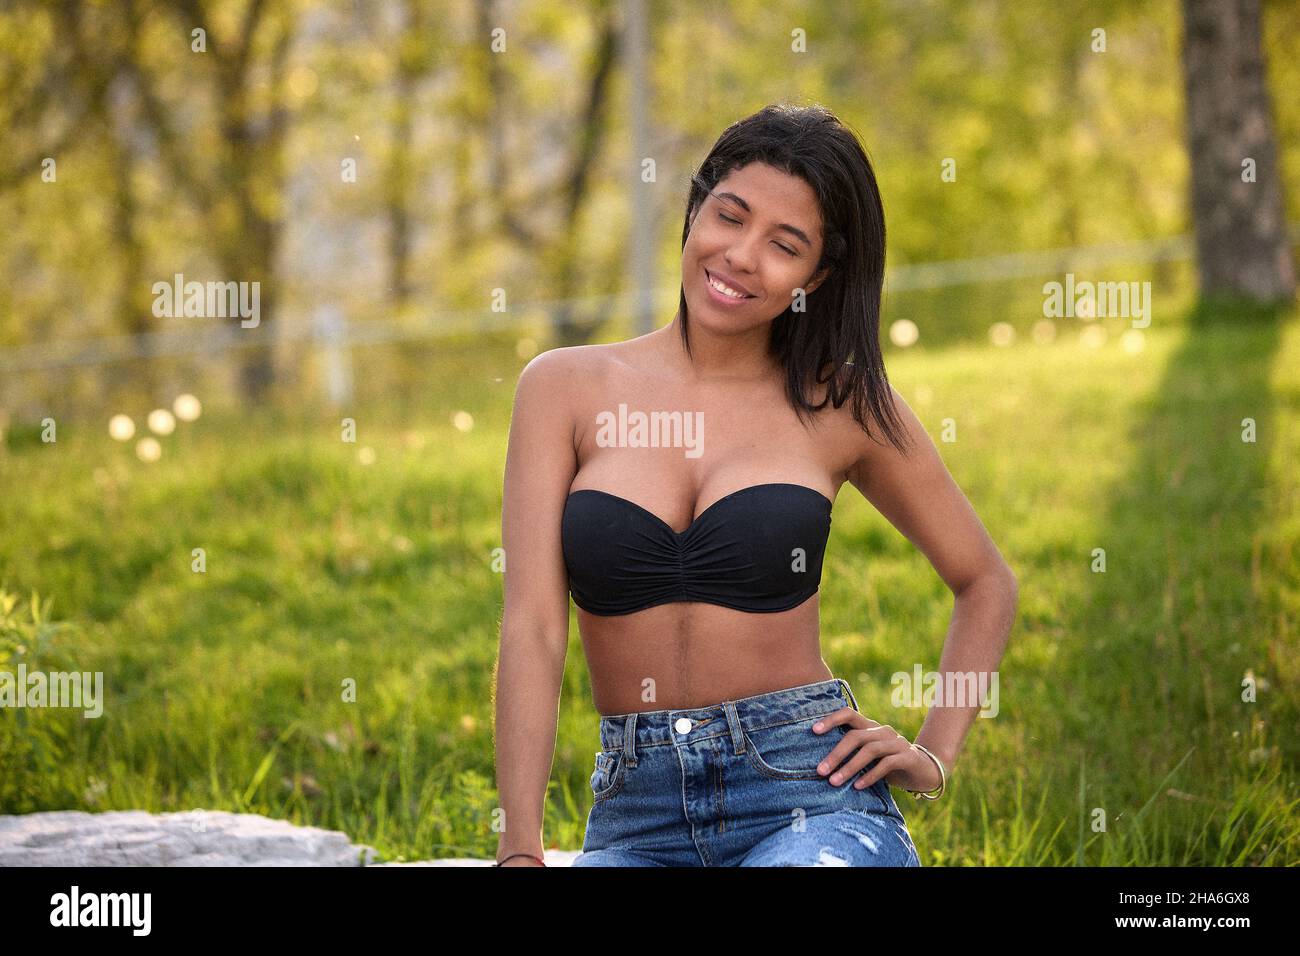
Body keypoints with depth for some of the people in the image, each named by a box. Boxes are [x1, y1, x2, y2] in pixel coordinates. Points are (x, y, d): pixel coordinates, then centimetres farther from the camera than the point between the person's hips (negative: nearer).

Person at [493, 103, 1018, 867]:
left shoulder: (844, 403, 6)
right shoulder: (567, 388, 5)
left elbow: (986, 582, 19)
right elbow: (533, 628, -3)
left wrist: (933, 758, 7)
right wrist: (522, 849, -13)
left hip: (811, 793, -1)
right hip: (638, 814, 1)